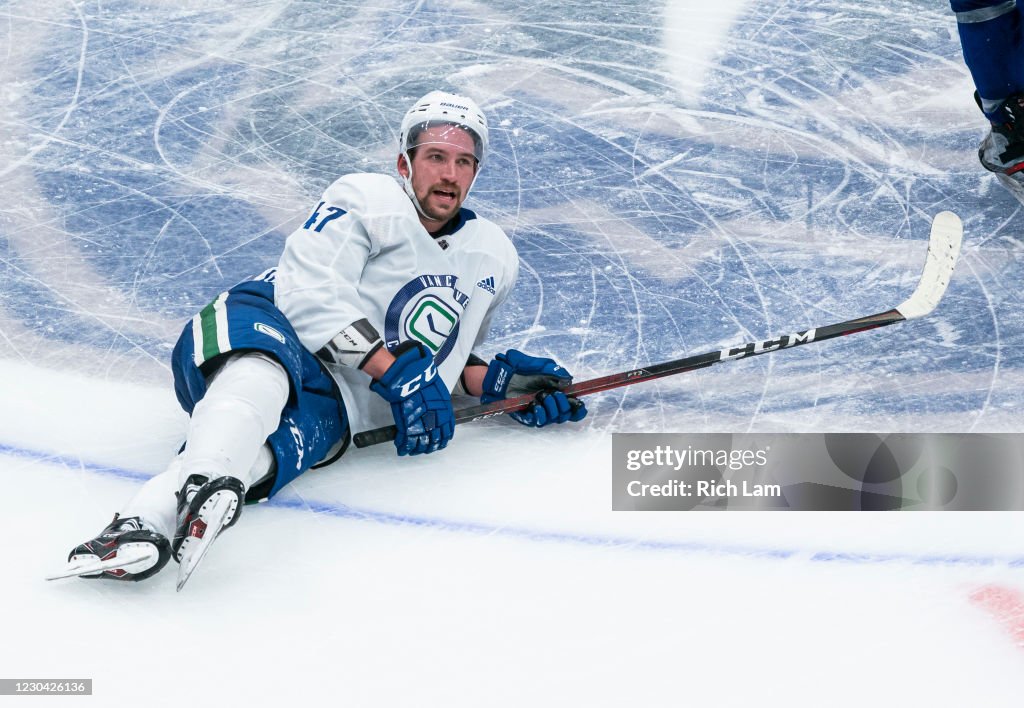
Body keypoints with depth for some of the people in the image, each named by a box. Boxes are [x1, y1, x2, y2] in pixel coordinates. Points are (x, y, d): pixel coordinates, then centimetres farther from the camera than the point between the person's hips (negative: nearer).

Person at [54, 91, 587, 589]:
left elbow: (442, 354, 36)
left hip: (332, 408, 3)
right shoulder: (366, 198, 3)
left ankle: (150, 518, -61)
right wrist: (396, 374, -17)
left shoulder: (494, 259, 24)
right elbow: (311, 292, -11)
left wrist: (496, 382, 14)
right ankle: (205, 481, -69)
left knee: (270, 452, -36)